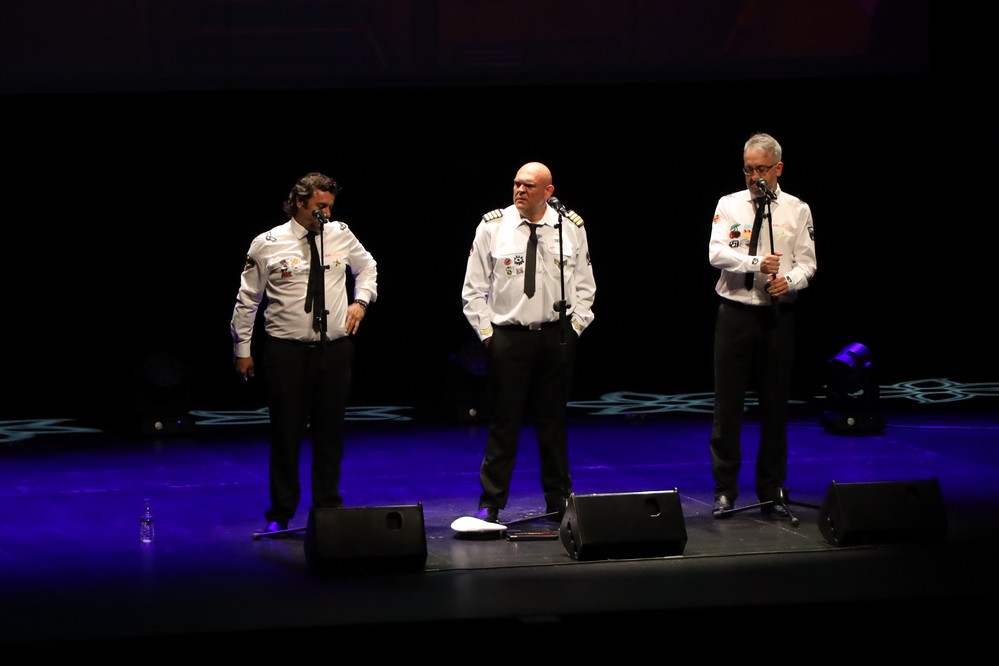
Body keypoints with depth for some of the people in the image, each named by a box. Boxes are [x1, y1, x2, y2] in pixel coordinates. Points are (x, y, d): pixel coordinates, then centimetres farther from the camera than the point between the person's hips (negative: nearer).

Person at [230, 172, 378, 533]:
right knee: (287, 432, 0)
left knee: (330, 432, 8)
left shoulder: (341, 235, 3)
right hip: (287, 350, -3)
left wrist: (361, 300, 8)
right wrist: (242, 348, 4)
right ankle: (280, 514, 11)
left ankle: (329, 508, 19)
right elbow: (247, 300, 3)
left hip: (334, 347, 3)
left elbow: (367, 266, 24)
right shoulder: (267, 245, -5)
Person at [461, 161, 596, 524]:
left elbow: (584, 285, 11)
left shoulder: (570, 227, 2)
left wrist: (575, 326, 3)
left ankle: (558, 500, 18)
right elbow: (473, 290, 2)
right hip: (508, 336, -2)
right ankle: (490, 504, 6)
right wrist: (487, 332, -3)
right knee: (504, 421, -1)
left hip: (557, 335, 2)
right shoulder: (492, 226, -3)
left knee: (554, 421, 9)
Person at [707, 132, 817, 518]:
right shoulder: (729, 205, 3)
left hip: (778, 315, 1)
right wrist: (757, 263, -23)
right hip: (736, 313, -1)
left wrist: (790, 280, -18)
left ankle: (772, 492, 14)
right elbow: (716, 253, -10)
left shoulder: (797, 210, 6)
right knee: (728, 404, -1)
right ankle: (724, 491, 7)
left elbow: (807, 263, 3)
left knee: (775, 405, 6)